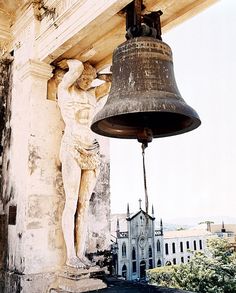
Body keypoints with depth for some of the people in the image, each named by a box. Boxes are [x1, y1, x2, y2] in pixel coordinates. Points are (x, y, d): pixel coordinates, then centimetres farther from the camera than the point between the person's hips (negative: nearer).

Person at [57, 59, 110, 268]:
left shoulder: (93, 95, 20)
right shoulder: (65, 90, 7)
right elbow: (77, 67, -5)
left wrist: (97, 75, 26)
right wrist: (68, 62, 16)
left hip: (92, 152, 5)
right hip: (72, 149, -5)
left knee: (84, 204, 2)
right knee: (72, 202, -8)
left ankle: (81, 253, 5)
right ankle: (70, 256, -3)